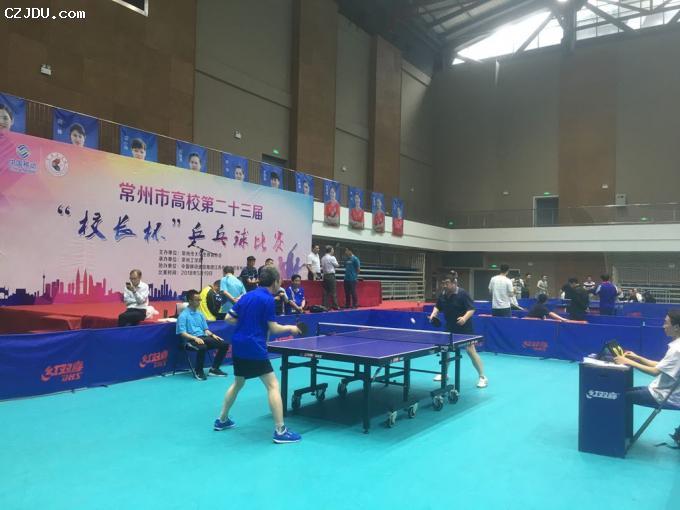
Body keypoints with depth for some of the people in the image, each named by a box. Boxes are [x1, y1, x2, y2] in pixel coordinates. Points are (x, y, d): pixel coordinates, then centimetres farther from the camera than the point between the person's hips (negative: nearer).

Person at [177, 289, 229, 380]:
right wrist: (195, 338, -25)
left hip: (203, 337, 7)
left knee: (224, 344, -8)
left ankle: (214, 369, 1)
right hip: (191, 339, -7)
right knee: (202, 347, -40)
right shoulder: (183, 315, -5)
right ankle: (198, 371, -15)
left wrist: (212, 335, 1)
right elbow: (182, 333, -12)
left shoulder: (200, 314, 17)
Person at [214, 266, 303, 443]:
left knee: (238, 383, 25)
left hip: (238, 346, 8)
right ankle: (280, 431, -7)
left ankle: (222, 420, 35)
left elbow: (229, 318, 14)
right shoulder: (268, 299, -10)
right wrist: (290, 328, 4)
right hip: (254, 347, -8)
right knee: (273, 385, -5)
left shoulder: (247, 296, 12)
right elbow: (274, 329, -12)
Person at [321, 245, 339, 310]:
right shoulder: (332, 258, -11)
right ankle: (335, 306, 1)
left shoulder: (323, 258, 9)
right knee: (333, 291, -2)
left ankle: (325, 305, 6)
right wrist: (336, 261, 16)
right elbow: (336, 265, 0)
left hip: (325, 275, 7)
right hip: (331, 275, -6)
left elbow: (322, 267, 11)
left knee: (325, 291, 7)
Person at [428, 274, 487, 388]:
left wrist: (465, 318, -36)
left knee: (470, 350, -9)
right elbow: (438, 307, 15)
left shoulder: (462, 293, -19)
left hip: (464, 328, -6)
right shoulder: (442, 295, 0)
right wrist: (434, 313, -6)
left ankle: (482, 377, 2)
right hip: (450, 327, 6)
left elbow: (471, 309, -19)